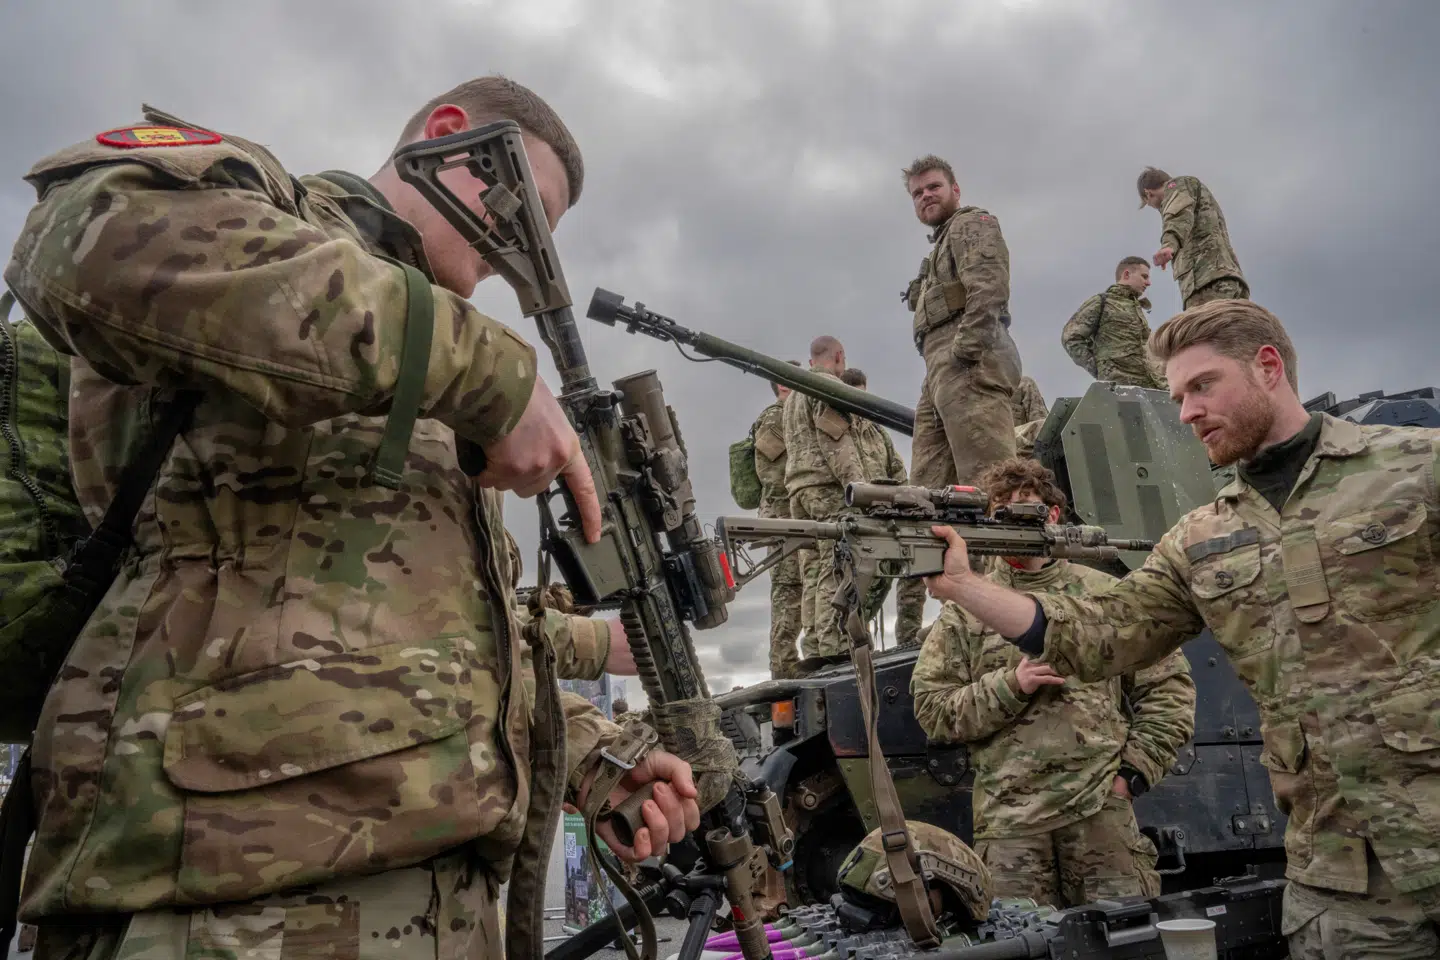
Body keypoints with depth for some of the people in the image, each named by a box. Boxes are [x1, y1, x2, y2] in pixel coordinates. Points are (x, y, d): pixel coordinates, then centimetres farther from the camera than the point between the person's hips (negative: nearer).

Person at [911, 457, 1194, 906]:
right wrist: (1010, 685, -9)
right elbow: (930, 708, 3)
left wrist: (1133, 771, 0)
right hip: (1007, 822, 0)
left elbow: (1169, 687, 10)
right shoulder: (965, 608, 8)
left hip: (1102, 808, 0)